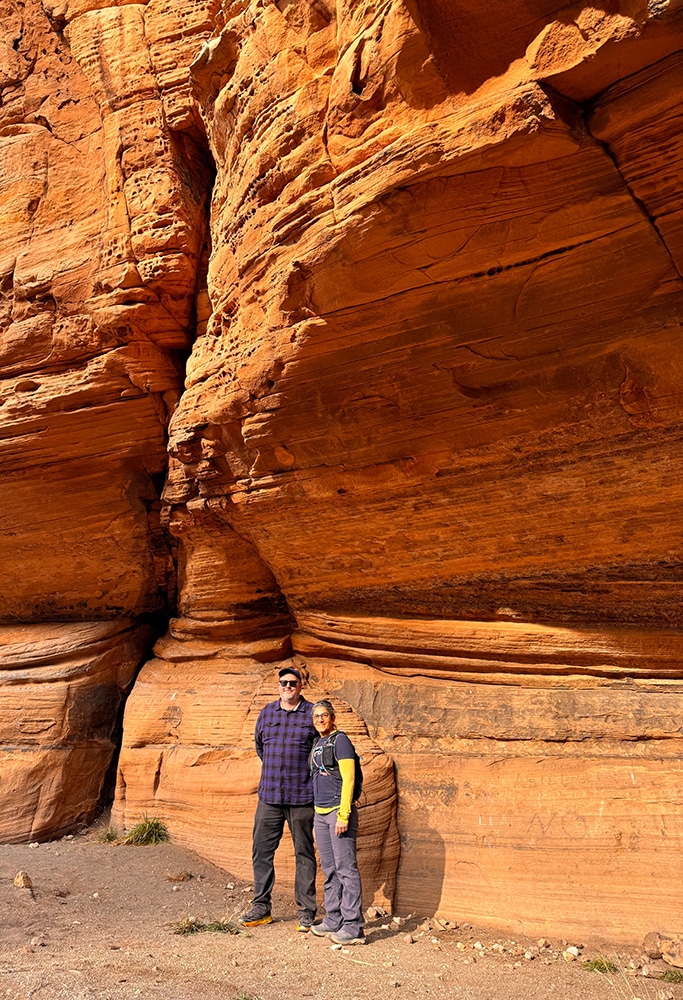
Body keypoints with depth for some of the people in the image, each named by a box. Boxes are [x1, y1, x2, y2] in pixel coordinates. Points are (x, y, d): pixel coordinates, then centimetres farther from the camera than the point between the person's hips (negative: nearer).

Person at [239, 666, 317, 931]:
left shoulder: (312, 714, -3)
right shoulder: (267, 712, 8)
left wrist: (307, 771, 6)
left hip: (301, 797, -3)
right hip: (269, 796, 4)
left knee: (304, 854, 5)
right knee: (261, 850, 7)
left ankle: (306, 911, 14)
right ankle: (261, 907, 20)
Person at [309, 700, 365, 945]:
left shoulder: (340, 740, -7)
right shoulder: (317, 744, 16)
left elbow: (348, 778, -13)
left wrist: (343, 815, -18)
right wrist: (318, 813, 17)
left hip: (338, 811, -8)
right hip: (320, 812, 8)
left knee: (346, 868, -6)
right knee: (329, 869, 13)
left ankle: (353, 927, -2)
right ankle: (333, 921, 22)